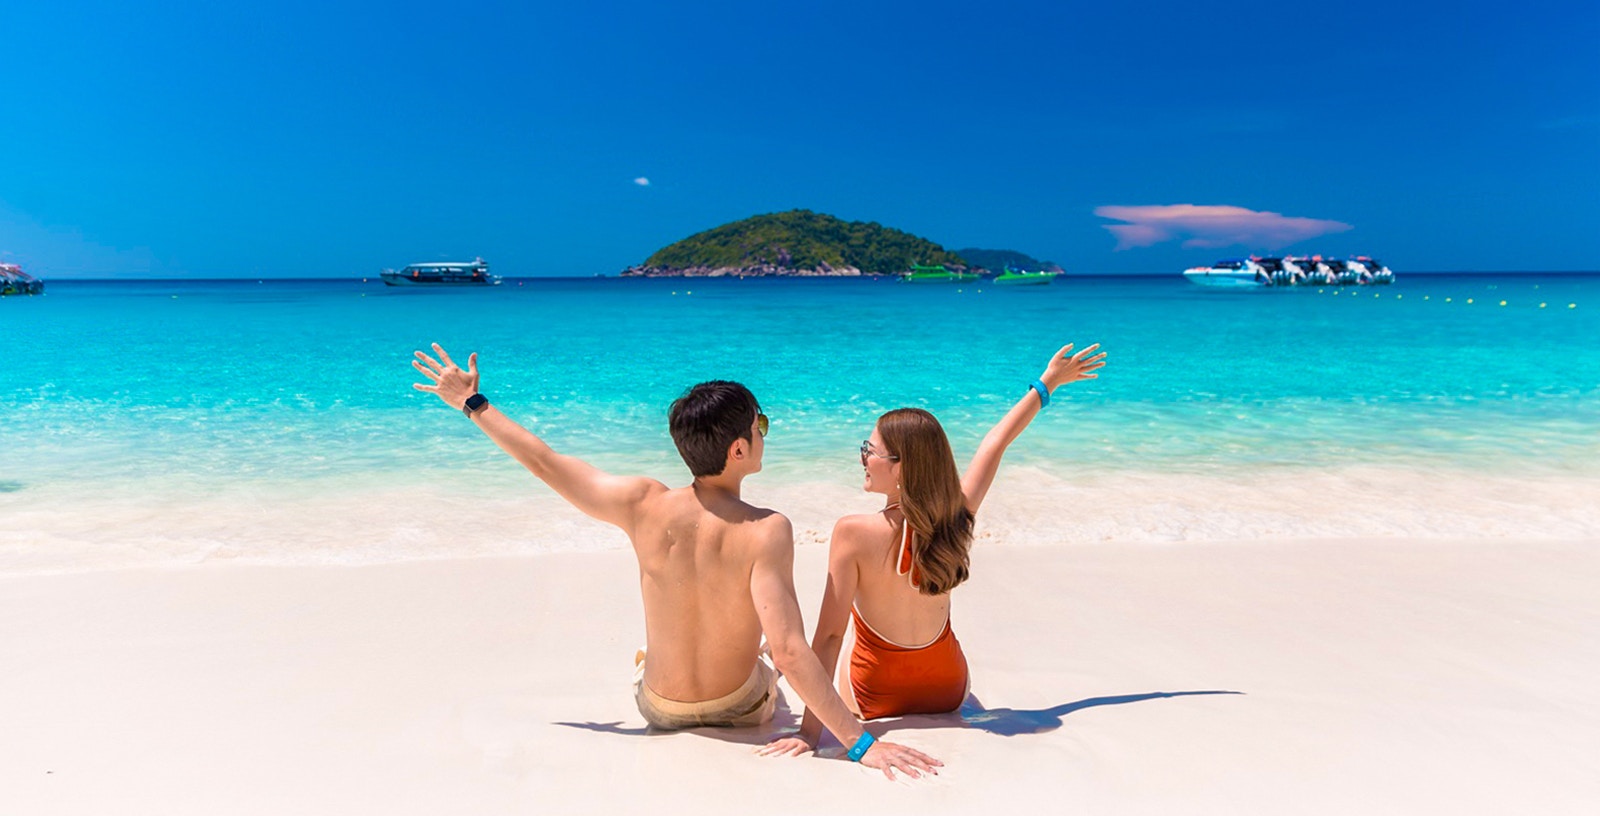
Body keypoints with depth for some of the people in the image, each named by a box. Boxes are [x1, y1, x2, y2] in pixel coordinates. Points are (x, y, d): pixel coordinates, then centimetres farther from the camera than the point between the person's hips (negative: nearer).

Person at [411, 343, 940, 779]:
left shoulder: (643, 506, -22)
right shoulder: (765, 532, -31)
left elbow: (544, 463, -10)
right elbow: (788, 649, -36)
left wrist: (471, 402, 3)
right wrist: (861, 742, -31)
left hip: (661, 710, 2)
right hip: (740, 710, -2)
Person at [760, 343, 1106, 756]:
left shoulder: (854, 534, -29)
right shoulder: (957, 516, -18)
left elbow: (830, 635, -28)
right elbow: (998, 442, -3)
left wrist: (809, 733, -23)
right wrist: (1047, 384, 13)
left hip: (873, 700, -2)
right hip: (949, 691, 3)